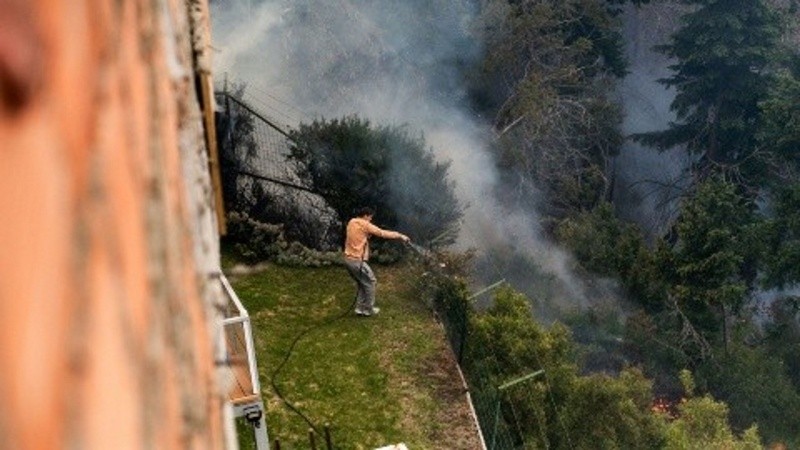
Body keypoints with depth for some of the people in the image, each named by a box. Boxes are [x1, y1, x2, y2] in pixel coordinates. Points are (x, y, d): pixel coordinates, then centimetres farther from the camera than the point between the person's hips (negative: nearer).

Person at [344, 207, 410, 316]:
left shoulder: (351, 222, 11)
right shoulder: (365, 225, -12)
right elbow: (383, 233, -10)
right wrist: (400, 236, -3)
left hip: (348, 259, 8)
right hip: (357, 261, -8)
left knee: (362, 282, 22)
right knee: (370, 282, 8)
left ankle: (360, 308, 23)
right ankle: (368, 309, 14)